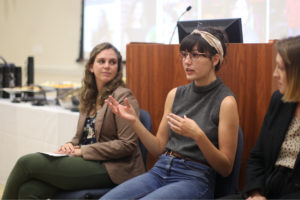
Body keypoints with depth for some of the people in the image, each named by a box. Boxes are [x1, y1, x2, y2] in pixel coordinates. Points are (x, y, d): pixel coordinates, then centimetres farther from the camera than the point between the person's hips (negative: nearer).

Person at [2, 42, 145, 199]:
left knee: (27, 162, -14)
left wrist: (82, 151, -14)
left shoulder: (123, 97, -6)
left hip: (109, 169, -7)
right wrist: (71, 145, -1)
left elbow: (127, 144, -14)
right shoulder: (90, 96, 18)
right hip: (86, 163, 7)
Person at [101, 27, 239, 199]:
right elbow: (159, 148, 13)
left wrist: (198, 135, -22)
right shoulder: (175, 95, 11)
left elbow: (226, 168, -7)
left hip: (195, 178, -5)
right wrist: (134, 120, -1)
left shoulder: (225, 101, -7)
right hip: (160, 171, 5)